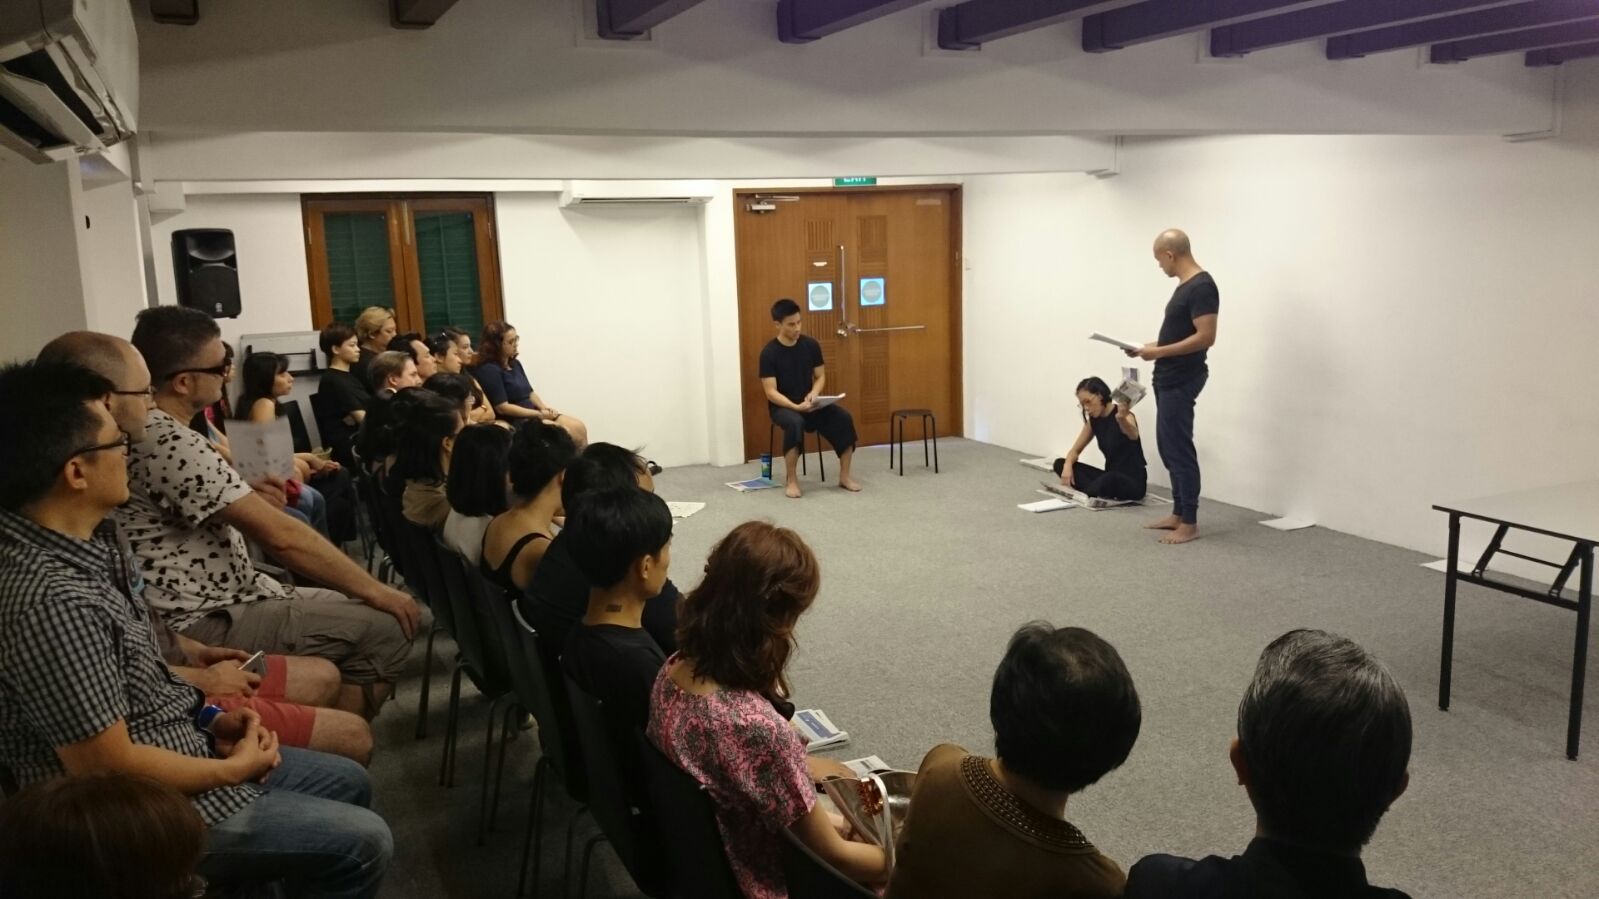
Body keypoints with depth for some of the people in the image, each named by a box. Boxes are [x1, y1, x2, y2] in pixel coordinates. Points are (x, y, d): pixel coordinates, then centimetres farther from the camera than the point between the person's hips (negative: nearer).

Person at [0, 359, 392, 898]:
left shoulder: (79, 544, -1)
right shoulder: (50, 600, -32)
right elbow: (110, 768, -27)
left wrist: (206, 718, 3)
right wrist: (235, 769, -14)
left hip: (177, 745, 9)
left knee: (348, 782, 19)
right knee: (363, 843, -3)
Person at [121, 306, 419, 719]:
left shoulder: (147, 429, 9)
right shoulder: (170, 443, -24)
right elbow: (281, 536, -25)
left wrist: (250, 500, 3)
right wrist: (373, 589, -17)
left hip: (215, 600, 11)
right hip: (204, 625, -11)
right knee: (386, 628, -14)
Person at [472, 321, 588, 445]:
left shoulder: (515, 364, 14)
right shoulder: (489, 370, -14)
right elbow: (502, 407, -19)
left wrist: (544, 408, -4)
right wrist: (539, 414, -16)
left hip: (532, 413, 9)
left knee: (579, 428, -8)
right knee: (565, 433, -22)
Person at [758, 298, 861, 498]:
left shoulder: (811, 344, -1)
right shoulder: (769, 353, -13)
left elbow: (820, 376, 6)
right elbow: (771, 392, -16)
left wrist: (814, 394, -17)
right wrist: (796, 406, -31)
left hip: (809, 404, 4)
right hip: (782, 406, -4)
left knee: (844, 418, -21)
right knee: (795, 422, -38)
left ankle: (844, 476, -10)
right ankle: (791, 479, -23)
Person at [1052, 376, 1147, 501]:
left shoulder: (1123, 416, -16)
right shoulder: (1093, 421, 6)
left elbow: (1133, 435, -40)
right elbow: (1075, 450, 11)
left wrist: (1121, 419, -64)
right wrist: (1067, 466, -14)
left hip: (1134, 481, -8)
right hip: (1110, 477, 8)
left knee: (1109, 480, -43)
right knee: (1060, 464, -7)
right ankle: (1100, 493, -22)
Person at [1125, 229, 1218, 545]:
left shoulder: (1201, 287, -20)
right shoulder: (1186, 285, 14)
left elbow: (1205, 337, -25)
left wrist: (1159, 352, -23)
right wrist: (1151, 347, 16)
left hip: (1181, 380, -11)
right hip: (1169, 379, 11)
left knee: (1180, 450, -7)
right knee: (1169, 448, 16)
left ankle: (1189, 524, 0)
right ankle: (1178, 514, 24)